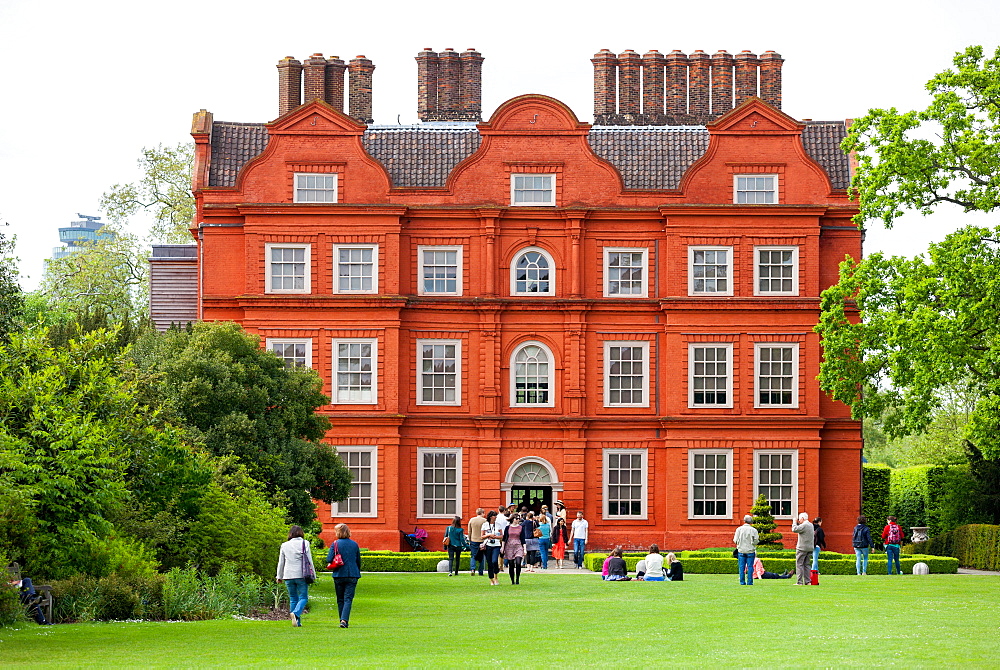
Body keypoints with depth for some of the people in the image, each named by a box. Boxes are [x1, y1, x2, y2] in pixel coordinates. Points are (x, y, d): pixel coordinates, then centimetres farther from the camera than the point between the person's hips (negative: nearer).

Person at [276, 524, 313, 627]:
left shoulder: (284, 545, 10)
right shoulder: (304, 544, -1)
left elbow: (281, 562, 15)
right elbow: (309, 560, -1)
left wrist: (279, 577, 25)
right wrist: (313, 574, 6)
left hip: (288, 576, 3)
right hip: (301, 575, -3)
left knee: (293, 599, 10)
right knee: (303, 597, 0)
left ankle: (297, 622, 8)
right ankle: (296, 613, -26)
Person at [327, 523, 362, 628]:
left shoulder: (335, 544, -6)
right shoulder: (354, 544, 3)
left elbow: (329, 560, -10)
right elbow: (359, 561, 10)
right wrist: (357, 572, 23)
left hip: (339, 575, -1)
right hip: (352, 575, 1)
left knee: (340, 600, 12)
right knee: (348, 599, -3)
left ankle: (343, 620, 16)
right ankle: (344, 620, -19)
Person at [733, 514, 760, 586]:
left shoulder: (739, 529, -3)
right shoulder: (753, 530, -6)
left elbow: (736, 540, -2)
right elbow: (756, 541, -7)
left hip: (741, 550, 1)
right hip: (750, 550, -1)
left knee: (742, 567, 5)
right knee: (750, 567, 3)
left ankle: (742, 582, 3)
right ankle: (749, 582, 0)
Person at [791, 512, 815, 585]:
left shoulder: (804, 525, -14)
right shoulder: (811, 525, 14)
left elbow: (795, 529, -20)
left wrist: (794, 523, -4)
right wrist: (798, 523, 18)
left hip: (802, 548, -9)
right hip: (809, 548, 9)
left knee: (799, 564, -6)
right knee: (806, 565, 11)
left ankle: (799, 582, -10)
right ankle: (807, 581, 8)